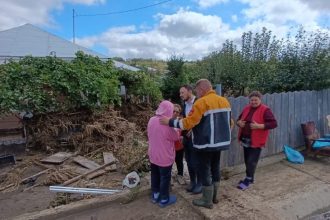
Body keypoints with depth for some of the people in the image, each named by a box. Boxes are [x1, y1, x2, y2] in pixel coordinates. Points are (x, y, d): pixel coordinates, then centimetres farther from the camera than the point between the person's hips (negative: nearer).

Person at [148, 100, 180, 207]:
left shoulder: (151, 120, -5)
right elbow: (176, 137, -9)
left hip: (153, 155, 7)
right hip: (164, 157, -6)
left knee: (155, 176, 21)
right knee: (165, 177, 10)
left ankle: (155, 195, 36)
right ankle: (164, 199, 24)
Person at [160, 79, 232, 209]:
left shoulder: (201, 102, -17)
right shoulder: (225, 101, 7)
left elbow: (188, 123, -21)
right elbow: (228, 122, 13)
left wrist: (170, 122, -13)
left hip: (206, 144, -8)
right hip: (220, 142, 8)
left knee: (205, 171, 6)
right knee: (215, 169, 19)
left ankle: (207, 201, 19)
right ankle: (214, 196, 33)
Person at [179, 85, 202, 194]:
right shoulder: (184, 104, 9)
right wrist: (182, 134, 11)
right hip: (186, 137, 7)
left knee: (196, 162, 4)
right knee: (189, 161, 15)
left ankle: (199, 183, 23)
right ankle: (192, 181, 31)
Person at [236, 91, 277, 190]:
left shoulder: (265, 110, -11)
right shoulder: (246, 108, 8)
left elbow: (274, 124, -17)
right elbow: (239, 119, 18)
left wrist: (258, 126, -26)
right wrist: (239, 123, -6)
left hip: (256, 141, -7)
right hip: (245, 139, 7)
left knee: (252, 161, -1)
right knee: (247, 160, 16)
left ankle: (248, 180, 13)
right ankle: (250, 177, 32)